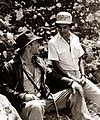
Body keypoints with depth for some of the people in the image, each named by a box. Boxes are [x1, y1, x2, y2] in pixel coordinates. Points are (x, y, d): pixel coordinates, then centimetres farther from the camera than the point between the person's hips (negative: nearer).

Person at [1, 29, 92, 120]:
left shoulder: (39, 61, 17)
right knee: (36, 106, -43)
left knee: (76, 92, 0)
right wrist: (23, 96, -22)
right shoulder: (11, 66, -2)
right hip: (26, 103, -6)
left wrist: (70, 82, 1)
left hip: (45, 99, 7)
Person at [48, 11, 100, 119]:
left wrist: (83, 76, -3)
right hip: (66, 77, -5)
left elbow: (80, 59, 12)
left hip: (79, 76, 5)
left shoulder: (75, 39, 7)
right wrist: (73, 79, -13)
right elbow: (56, 65, -9)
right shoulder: (53, 42, -8)